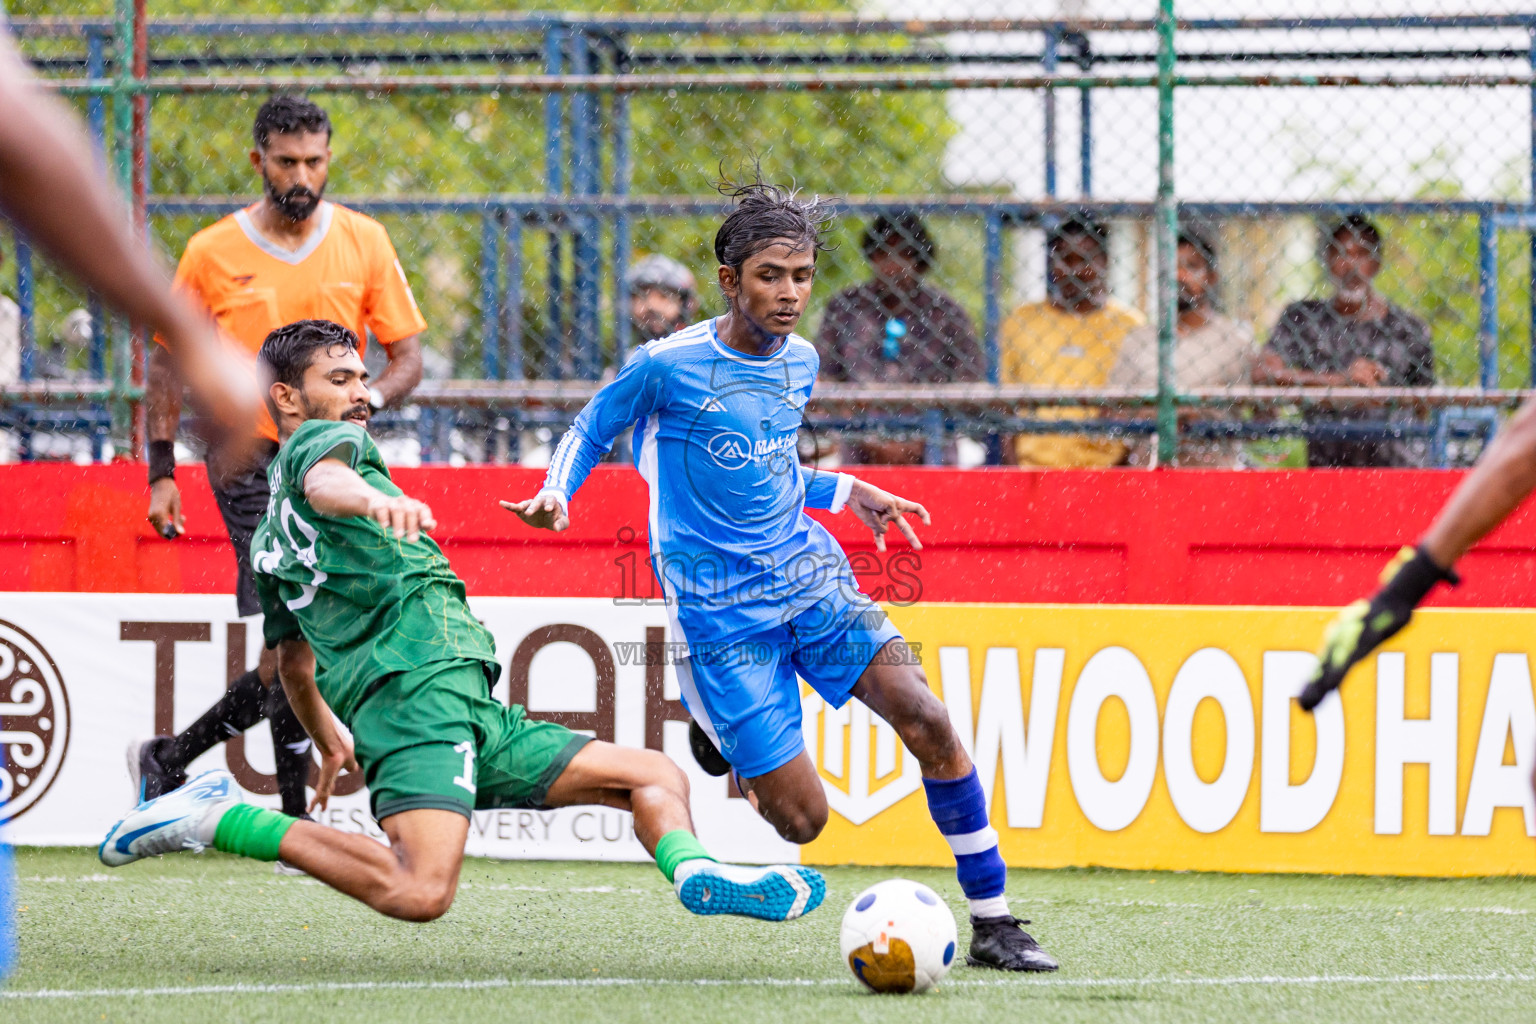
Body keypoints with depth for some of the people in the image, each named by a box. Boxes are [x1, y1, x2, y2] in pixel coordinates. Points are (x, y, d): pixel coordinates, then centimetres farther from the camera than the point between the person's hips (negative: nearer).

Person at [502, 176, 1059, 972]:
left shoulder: (800, 362, 8)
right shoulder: (666, 366, -10)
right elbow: (590, 430, 5)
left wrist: (847, 493, 18)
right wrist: (555, 495, -13)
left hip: (807, 572, 5)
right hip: (719, 608, -5)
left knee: (926, 719, -16)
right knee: (801, 819, -7)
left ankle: (993, 925, -6)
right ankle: (718, 731, 27)